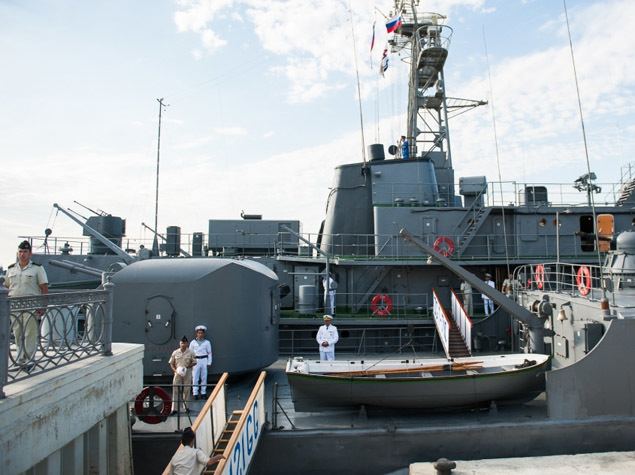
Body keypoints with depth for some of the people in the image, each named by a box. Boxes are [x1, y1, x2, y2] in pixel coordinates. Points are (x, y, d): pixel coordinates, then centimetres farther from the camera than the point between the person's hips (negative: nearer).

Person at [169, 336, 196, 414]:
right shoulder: (175, 352, 0)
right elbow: (171, 363, 7)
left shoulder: (190, 353, -3)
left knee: (186, 390, 7)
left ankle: (185, 406, 22)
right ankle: (174, 408, 4)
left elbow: (194, 362, 3)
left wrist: (187, 366, -14)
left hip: (187, 373, 0)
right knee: (176, 390, -1)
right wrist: (174, 370, -9)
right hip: (178, 373, 0)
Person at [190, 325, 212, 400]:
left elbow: (209, 353, 8)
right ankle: (195, 393, 2)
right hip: (196, 361, 0)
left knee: (204, 377, 2)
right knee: (195, 377, -3)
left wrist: (209, 363, 2)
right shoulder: (193, 342, 6)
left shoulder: (207, 342, 6)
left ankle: (203, 393, 11)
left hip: (204, 360, 0)